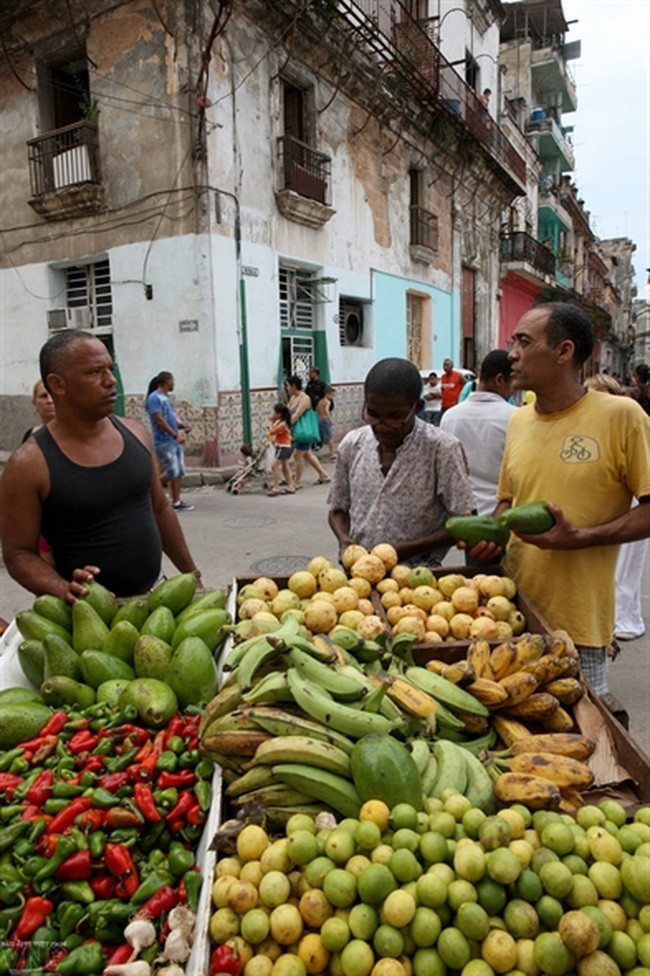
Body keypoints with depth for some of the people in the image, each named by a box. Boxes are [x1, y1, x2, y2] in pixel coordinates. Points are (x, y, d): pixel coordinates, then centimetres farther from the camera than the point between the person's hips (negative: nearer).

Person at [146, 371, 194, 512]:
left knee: (180, 472, 6)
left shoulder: (167, 398, 18)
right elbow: (159, 419, -18)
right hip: (164, 441, -9)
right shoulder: (154, 397, -10)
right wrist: (175, 434, -21)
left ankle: (176, 502, 11)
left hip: (175, 441, 9)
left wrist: (182, 426, 4)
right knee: (172, 472, -12)